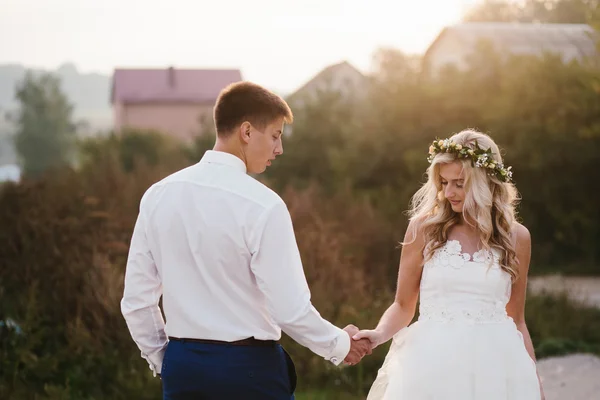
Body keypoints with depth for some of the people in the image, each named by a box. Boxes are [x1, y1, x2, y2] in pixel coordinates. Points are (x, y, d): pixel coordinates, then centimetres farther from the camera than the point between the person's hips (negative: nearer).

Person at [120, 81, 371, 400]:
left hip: (181, 365, 5)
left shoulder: (157, 196, 1)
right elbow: (291, 309, -14)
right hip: (248, 367, -5)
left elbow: (136, 299, 5)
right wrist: (341, 345, 3)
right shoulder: (262, 205, -15)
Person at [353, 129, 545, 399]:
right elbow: (403, 306, 5)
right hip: (434, 365, -1)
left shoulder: (516, 237, 4)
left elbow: (516, 320, 12)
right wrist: (379, 334, -15)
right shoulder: (425, 228, 0)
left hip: (494, 369, 1)